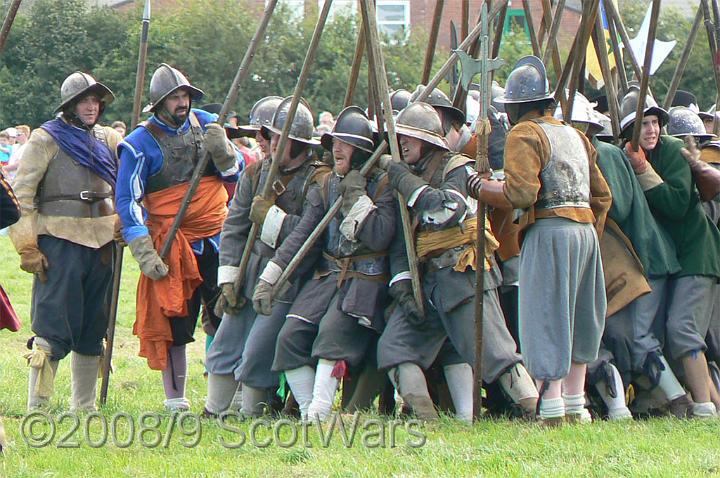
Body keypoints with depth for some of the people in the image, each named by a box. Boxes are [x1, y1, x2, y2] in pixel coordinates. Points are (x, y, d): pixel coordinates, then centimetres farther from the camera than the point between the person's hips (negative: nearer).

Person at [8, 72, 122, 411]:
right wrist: (27, 248, -15)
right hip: (60, 242, -6)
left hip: (101, 242, 6)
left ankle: (84, 407, 20)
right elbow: (21, 195, -7)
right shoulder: (46, 139, -3)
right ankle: (36, 407, -9)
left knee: (93, 329, 11)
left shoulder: (108, 139, 14)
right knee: (52, 327, -11)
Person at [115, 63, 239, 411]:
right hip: (172, 244, -3)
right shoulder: (140, 143, -5)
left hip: (217, 236, 3)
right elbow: (127, 200, -6)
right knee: (173, 322, -1)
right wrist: (143, 251, -15)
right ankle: (175, 400, 7)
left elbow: (235, 174, 13)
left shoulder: (205, 123, 8)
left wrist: (222, 151, -10)